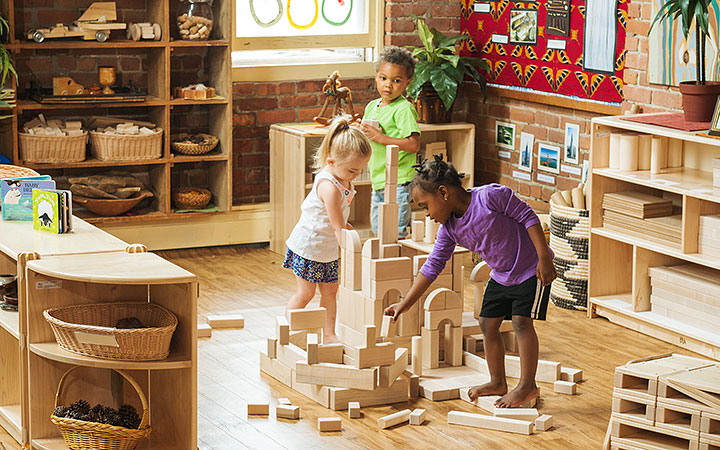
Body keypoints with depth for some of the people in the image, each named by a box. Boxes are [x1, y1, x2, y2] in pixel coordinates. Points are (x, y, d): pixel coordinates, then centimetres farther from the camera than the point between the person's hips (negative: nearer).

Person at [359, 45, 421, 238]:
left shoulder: (404, 109, -13)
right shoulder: (372, 106, 12)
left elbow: (414, 144, -21)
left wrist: (380, 138, -22)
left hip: (399, 184, -8)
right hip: (378, 182, 8)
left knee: (396, 235, -8)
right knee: (377, 232, 16)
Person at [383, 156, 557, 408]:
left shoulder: (490, 196, -25)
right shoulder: (449, 229, -5)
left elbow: (528, 217, -20)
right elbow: (432, 267, 0)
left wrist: (544, 258, -24)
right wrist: (405, 304, -2)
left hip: (530, 270, -7)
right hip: (500, 276, 7)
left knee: (521, 321, -12)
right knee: (487, 324, 7)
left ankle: (528, 385, -2)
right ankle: (497, 382, 22)